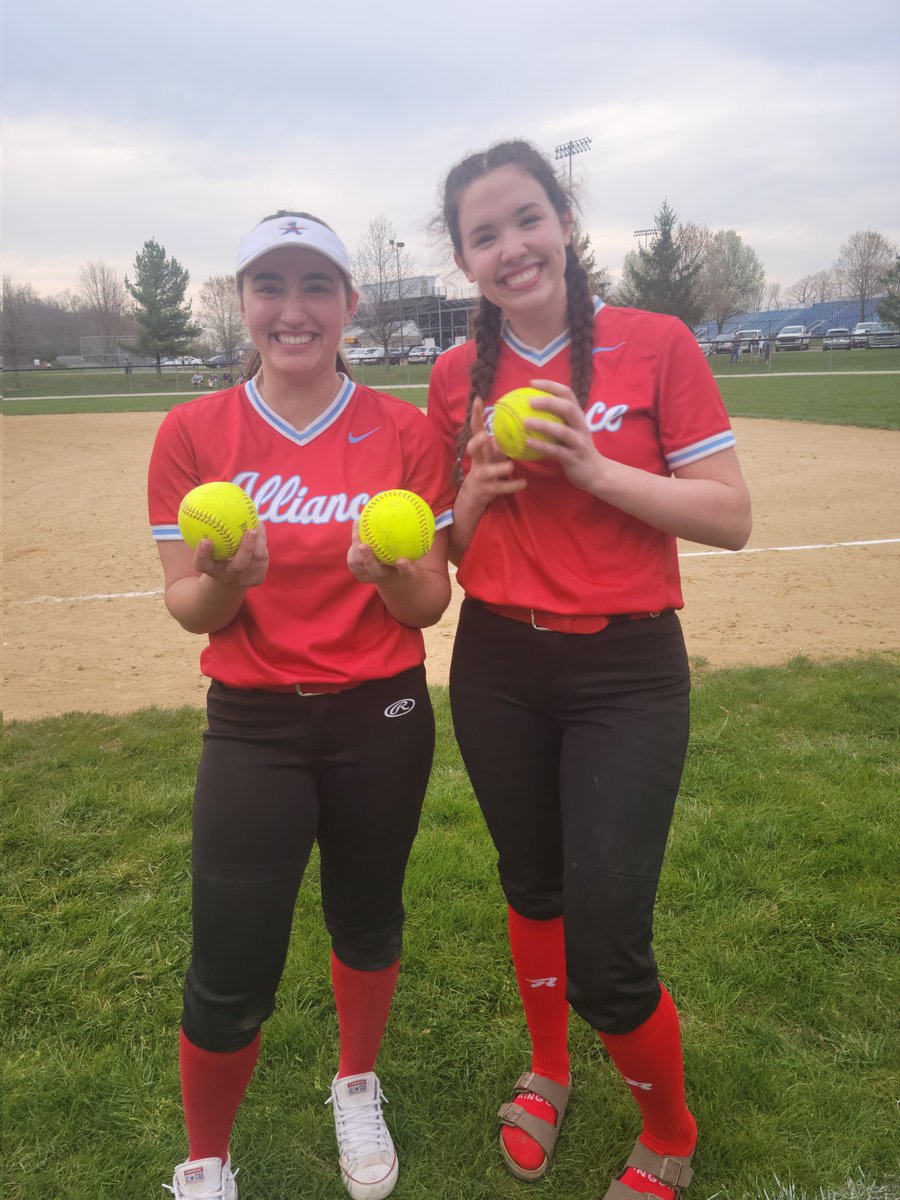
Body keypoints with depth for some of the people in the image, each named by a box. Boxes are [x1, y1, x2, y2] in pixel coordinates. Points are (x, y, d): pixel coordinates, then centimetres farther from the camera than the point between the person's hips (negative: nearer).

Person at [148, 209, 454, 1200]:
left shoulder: (404, 432, -4)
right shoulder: (194, 433, -4)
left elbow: (430, 605, -3)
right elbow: (188, 608, -3)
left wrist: (394, 574, -25)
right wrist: (224, 580, -25)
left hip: (381, 719, 1)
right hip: (252, 728, 0)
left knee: (368, 924, 17)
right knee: (231, 977, 1)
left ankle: (357, 1091, 48)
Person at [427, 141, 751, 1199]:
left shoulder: (656, 345, -6)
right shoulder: (457, 377, 3)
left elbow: (731, 517, -10)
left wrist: (595, 468, -21)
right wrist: (475, 493, -10)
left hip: (626, 673, -3)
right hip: (496, 668, 4)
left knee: (605, 963, -4)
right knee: (533, 887, 21)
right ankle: (547, 1072, 49)